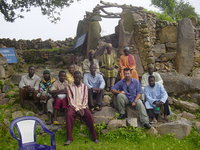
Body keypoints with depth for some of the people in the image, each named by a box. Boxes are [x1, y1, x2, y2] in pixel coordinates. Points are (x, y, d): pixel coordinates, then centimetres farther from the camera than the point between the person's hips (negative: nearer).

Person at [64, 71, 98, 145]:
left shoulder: (84, 86, 11)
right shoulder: (69, 86, 5)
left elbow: (85, 99, 6)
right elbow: (70, 100, -3)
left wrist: (82, 108, -11)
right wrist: (77, 109, -13)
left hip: (83, 106, 1)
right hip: (73, 106, -1)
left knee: (89, 115, -28)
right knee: (69, 115, -33)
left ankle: (94, 137, -17)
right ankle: (69, 138, -27)